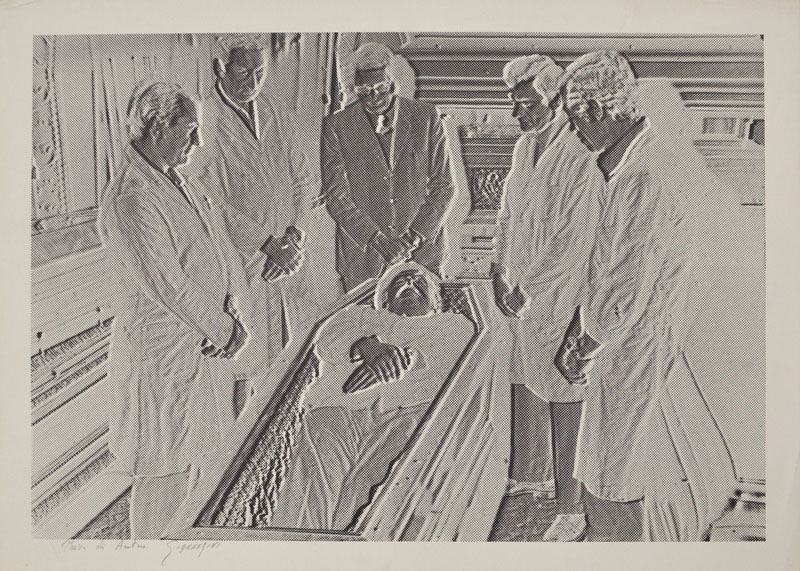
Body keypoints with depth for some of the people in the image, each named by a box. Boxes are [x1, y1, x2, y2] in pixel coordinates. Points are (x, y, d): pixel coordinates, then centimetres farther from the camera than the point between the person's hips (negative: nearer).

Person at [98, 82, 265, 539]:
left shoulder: (181, 184, 8)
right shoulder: (130, 200, -23)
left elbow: (222, 247, 6)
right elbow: (167, 286, -24)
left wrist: (238, 320, -7)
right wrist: (225, 330, -12)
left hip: (201, 343, 10)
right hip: (162, 351, -10)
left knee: (191, 457, 23)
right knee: (166, 471, 4)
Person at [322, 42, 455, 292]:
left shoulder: (426, 117, 1)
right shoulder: (336, 127, -2)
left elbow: (443, 186, 1)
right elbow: (336, 195, -5)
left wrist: (418, 234, -10)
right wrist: (375, 238, -16)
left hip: (422, 253, 1)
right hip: (361, 257, 0)